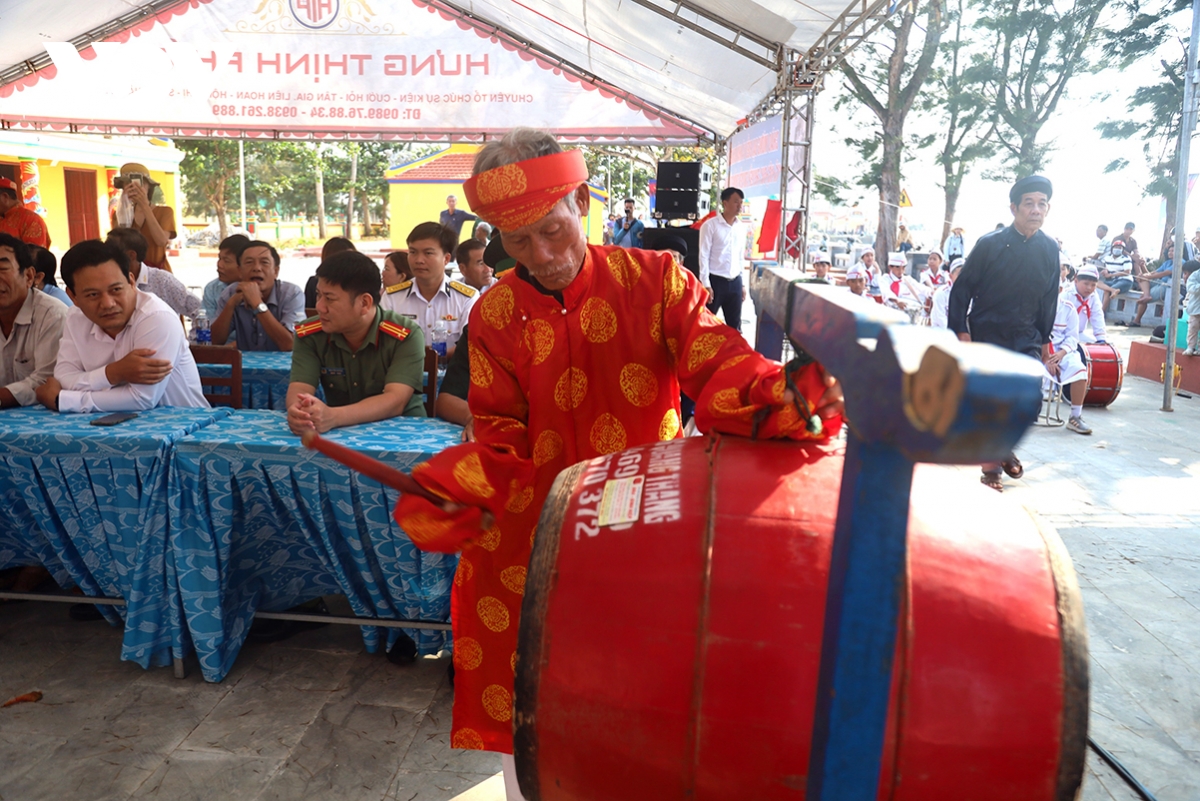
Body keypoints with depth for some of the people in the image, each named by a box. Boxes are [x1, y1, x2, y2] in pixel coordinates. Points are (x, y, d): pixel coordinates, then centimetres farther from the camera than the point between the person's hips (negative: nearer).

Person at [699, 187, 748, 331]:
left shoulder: (741, 227, 10)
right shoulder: (710, 225, -7)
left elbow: (741, 257, 15)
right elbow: (704, 256, -8)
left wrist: (742, 284, 14)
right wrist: (706, 284, -13)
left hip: (735, 282, 5)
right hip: (715, 281, -5)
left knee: (735, 325, 11)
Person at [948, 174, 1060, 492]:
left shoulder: (1050, 249, 2)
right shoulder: (990, 245, -9)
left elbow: (1049, 298, 12)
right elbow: (961, 290, -6)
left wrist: (1044, 339, 13)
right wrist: (961, 332, -12)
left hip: (1026, 338, 3)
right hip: (986, 336, -3)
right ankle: (990, 462, 17)